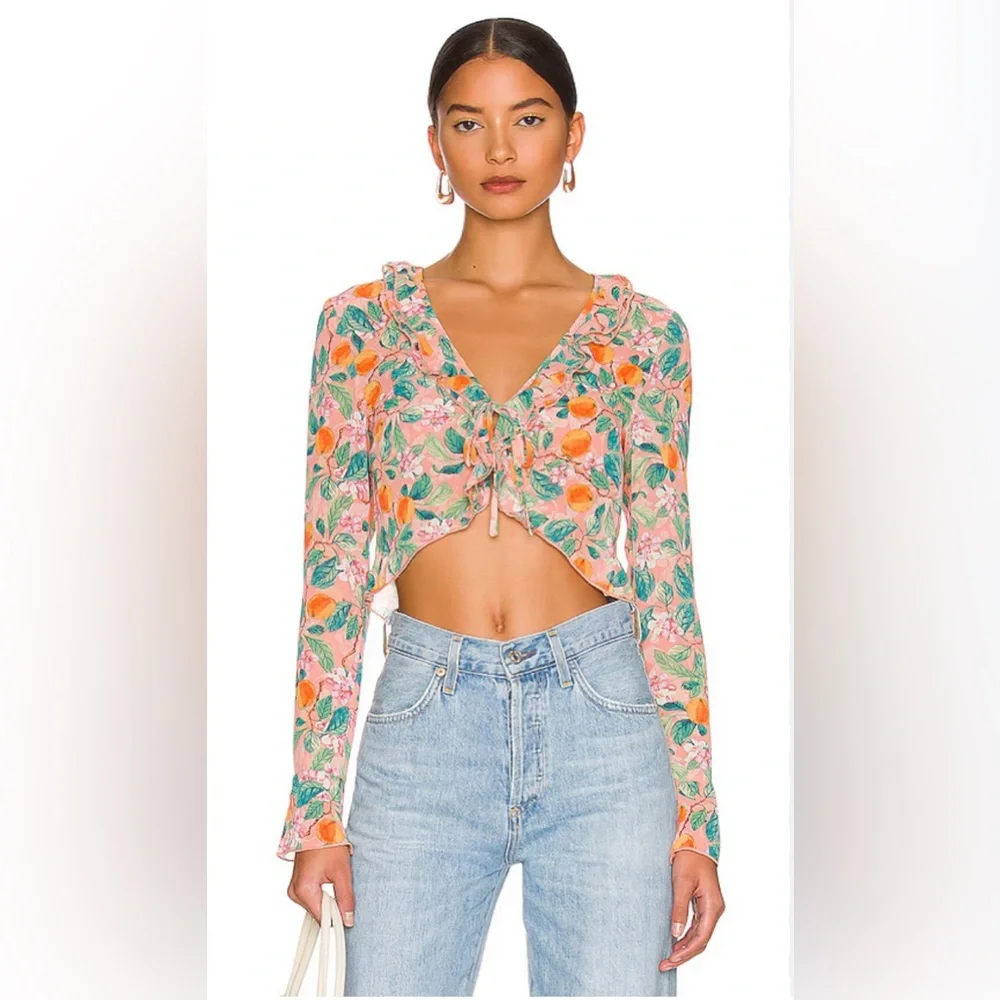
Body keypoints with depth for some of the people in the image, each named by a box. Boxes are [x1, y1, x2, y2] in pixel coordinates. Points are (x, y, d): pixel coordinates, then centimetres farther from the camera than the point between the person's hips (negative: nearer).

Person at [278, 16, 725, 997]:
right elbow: (334, 569, 4)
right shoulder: (365, 321, 5)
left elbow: (665, 574, 5)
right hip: (423, 724, 0)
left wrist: (696, 818, 2)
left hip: (599, 713, 0)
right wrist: (314, 807, 0)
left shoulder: (642, 329, 5)